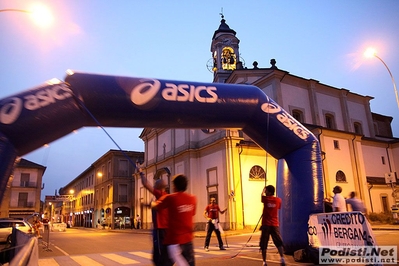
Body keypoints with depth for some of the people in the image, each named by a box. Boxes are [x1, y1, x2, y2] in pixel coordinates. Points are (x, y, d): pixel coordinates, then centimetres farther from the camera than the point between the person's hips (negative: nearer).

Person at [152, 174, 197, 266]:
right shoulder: (192, 198, 1)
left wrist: (153, 202, 25)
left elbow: (155, 206, 2)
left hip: (174, 238, -5)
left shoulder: (170, 198, -12)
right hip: (188, 237, 5)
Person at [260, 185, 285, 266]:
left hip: (266, 225, -2)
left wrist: (264, 189, 41)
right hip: (275, 224, 2)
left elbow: (262, 195, 20)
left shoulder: (265, 199, -4)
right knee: (279, 243, 7)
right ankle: (282, 258, -9)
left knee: (263, 244, 5)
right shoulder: (278, 200, 2)